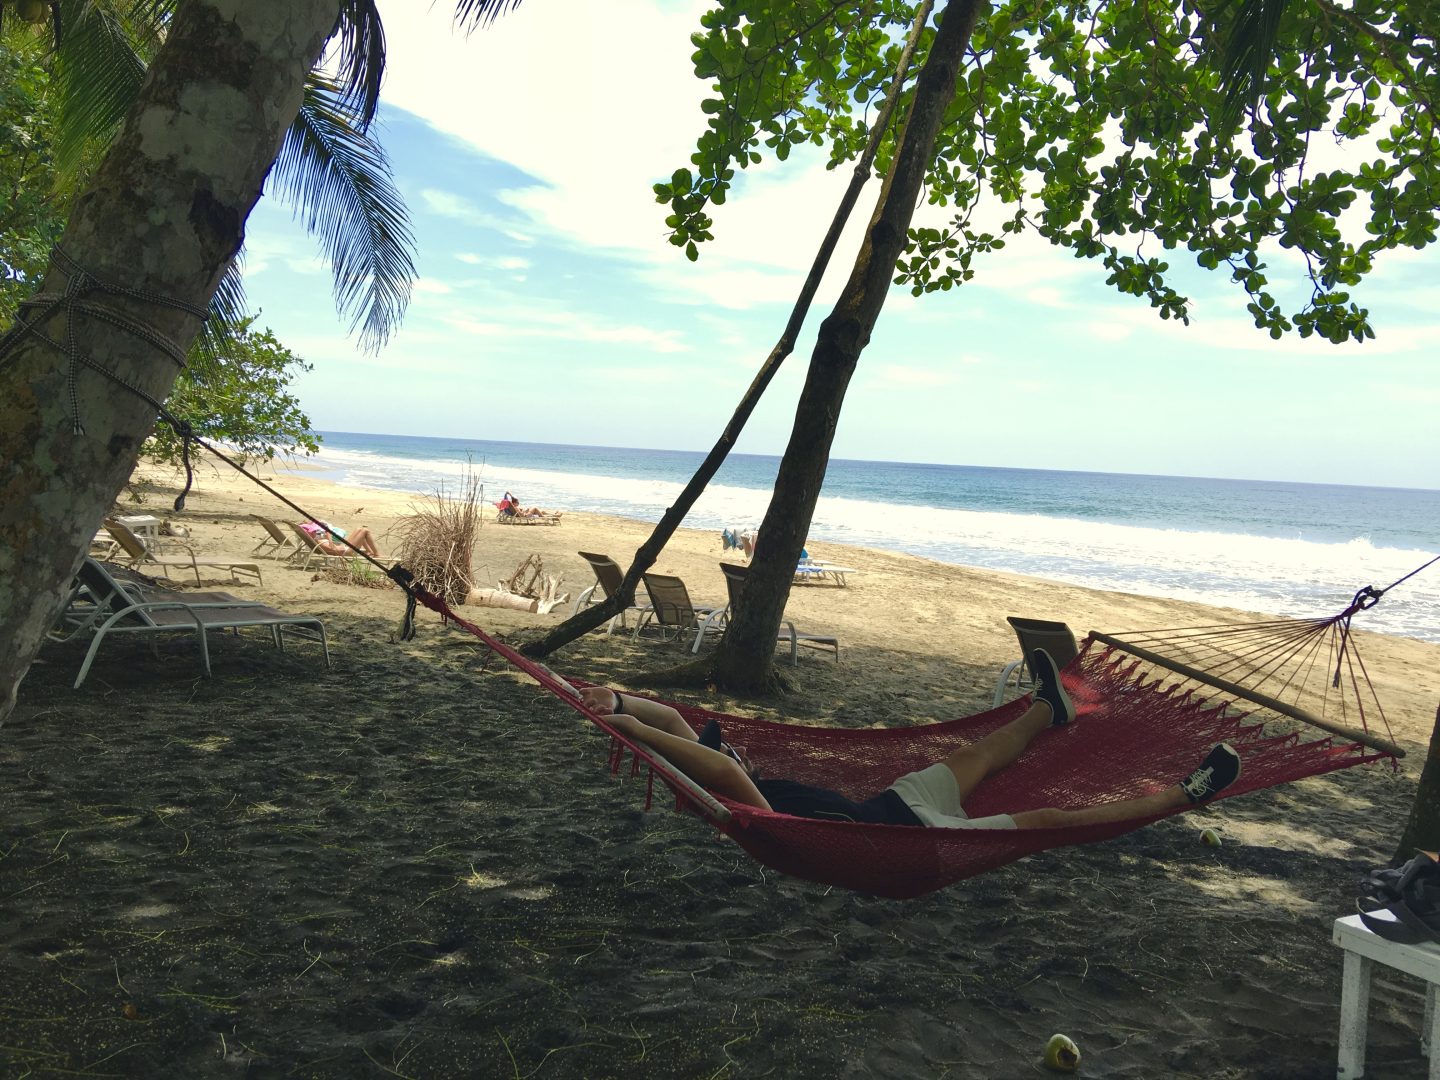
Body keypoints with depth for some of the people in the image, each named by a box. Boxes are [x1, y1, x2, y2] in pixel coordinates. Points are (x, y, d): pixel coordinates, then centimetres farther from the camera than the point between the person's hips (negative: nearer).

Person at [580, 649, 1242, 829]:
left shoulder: (734, 789, -6)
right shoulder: (746, 808, -32)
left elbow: (673, 719, -3)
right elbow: (722, 770, -53)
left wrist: (619, 704, -21)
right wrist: (624, 719, -53)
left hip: (888, 806, 9)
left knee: (977, 755, 28)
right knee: (1048, 819, -1)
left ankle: (1048, 709, 56)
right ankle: (1185, 794, 11)